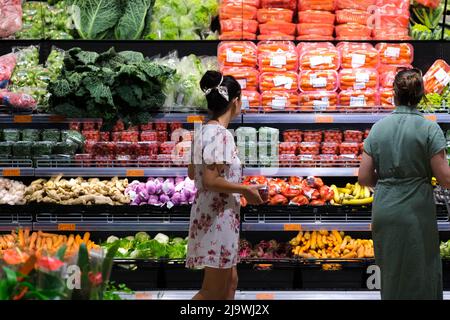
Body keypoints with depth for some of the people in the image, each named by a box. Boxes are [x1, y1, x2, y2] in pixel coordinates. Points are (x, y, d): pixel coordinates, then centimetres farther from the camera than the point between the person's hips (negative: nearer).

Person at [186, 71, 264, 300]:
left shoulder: (203, 131, 8)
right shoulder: (221, 134, -19)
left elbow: (192, 173, 18)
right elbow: (210, 181, -26)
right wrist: (246, 190, -14)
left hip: (210, 214, 10)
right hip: (218, 217, -10)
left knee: (229, 281, 18)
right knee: (214, 291, -2)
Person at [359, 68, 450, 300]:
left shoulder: (378, 128, 2)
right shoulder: (429, 128, -8)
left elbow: (364, 178, 2)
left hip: (383, 211, 4)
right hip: (416, 212, -4)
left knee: (391, 273, 17)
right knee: (419, 275, 6)